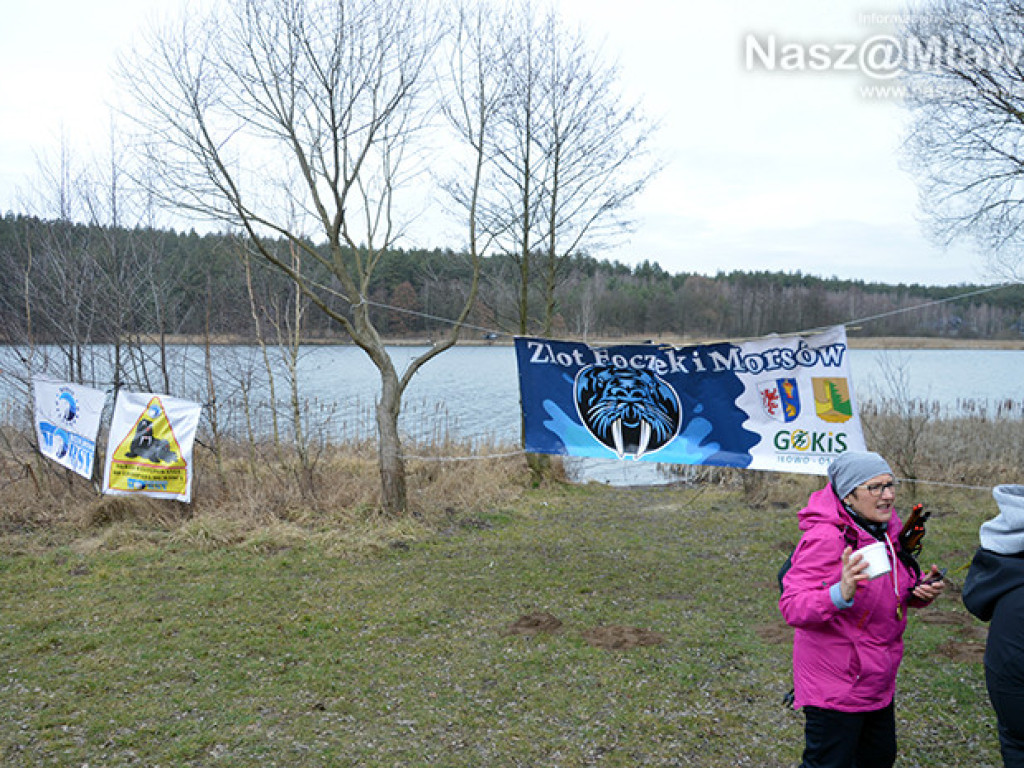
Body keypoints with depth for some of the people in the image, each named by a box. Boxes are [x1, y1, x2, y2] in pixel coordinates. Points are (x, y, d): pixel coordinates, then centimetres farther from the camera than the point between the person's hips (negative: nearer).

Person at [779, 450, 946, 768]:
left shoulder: (885, 529, 3)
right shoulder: (825, 538, -24)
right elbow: (792, 607, -29)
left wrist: (921, 591, -4)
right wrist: (840, 595, -46)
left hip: (878, 682, 9)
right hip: (834, 688, -9)